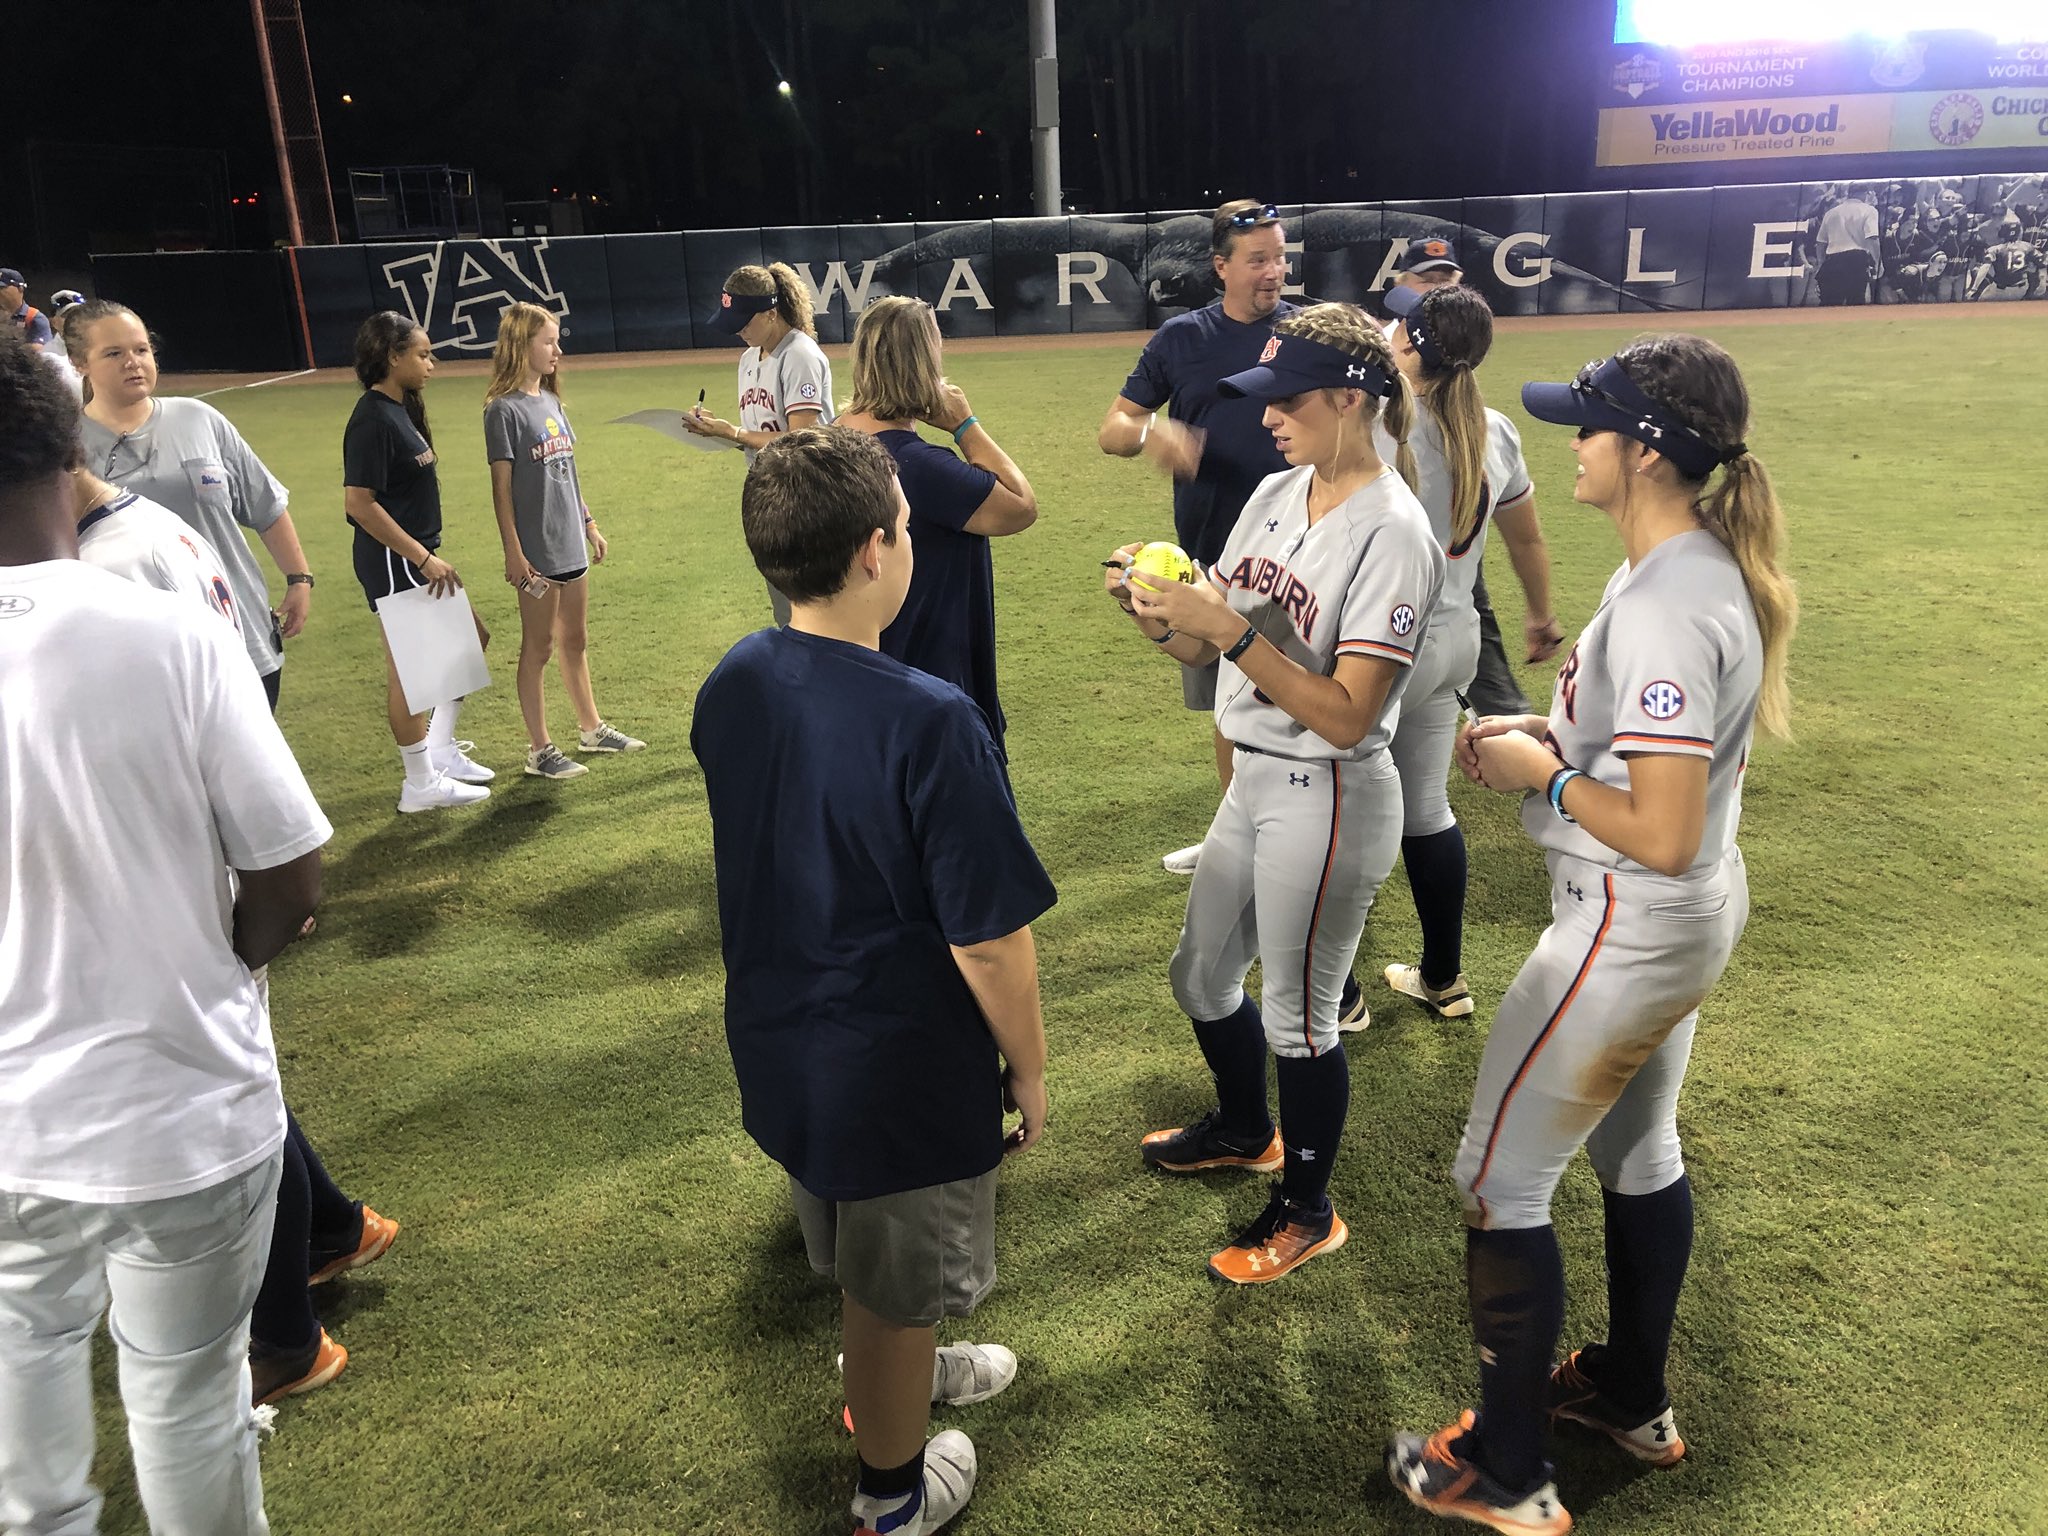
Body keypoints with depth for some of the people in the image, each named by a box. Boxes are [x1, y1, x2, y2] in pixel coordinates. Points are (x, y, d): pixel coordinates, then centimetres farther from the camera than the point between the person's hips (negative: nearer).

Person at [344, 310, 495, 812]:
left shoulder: (399, 410, 10)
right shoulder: (373, 420, -18)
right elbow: (359, 502, -22)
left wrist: (429, 555, 16)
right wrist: (422, 557, -21)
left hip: (418, 558, 10)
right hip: (394, 563, -10)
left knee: (470, 638, 18)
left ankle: (440, 748, 28)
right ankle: (422, 785, 13)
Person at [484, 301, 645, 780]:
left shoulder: (550, 402, 10)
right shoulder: (504, 409, -12)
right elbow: (501, 487, -14)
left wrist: (589, 523, 18)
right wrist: (513, 553, -16)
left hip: (569, 544, 7)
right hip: (537, 551, -7)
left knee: (576, 640, 18)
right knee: (538, 647, 2)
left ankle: (591, 728, 32)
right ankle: (540, 750, 12)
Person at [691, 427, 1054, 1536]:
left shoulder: (730, 688, -8)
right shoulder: (929, 723, -30)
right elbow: (989, 943, -25)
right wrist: (1028, 1069, -8)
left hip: (779, 1050, 7)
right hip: (903, 1072, -6)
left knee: (853, 1251, 32)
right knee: (898, 1294, 19)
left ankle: (895, 1369, 60)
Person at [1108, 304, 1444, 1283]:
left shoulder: (1392, 533, -19)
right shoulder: (1276, 495, 5)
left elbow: (1346, 716, -25)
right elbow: (1205, 649, 6)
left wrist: (1231, 629, -30)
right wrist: (1152, 611, -15)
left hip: (1330, 800, -8)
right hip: (1255, 780, 8)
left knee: (1296, 1019, 8)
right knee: (1201, 977, 23)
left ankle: (1307, 1213, 32)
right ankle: (1244, 1131, 51)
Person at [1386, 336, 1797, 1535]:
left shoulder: (1665, 607, -29)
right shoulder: (1706, 566, 3)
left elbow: (1661, 835, -31)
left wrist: (1543, 774, -17)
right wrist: (1544, 732, 4)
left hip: (1632, 933, -10)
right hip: (1693, 918, 10)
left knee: (1498, 1183, 4)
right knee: (1638, 1154, 25)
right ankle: (1634, 1398, 47)